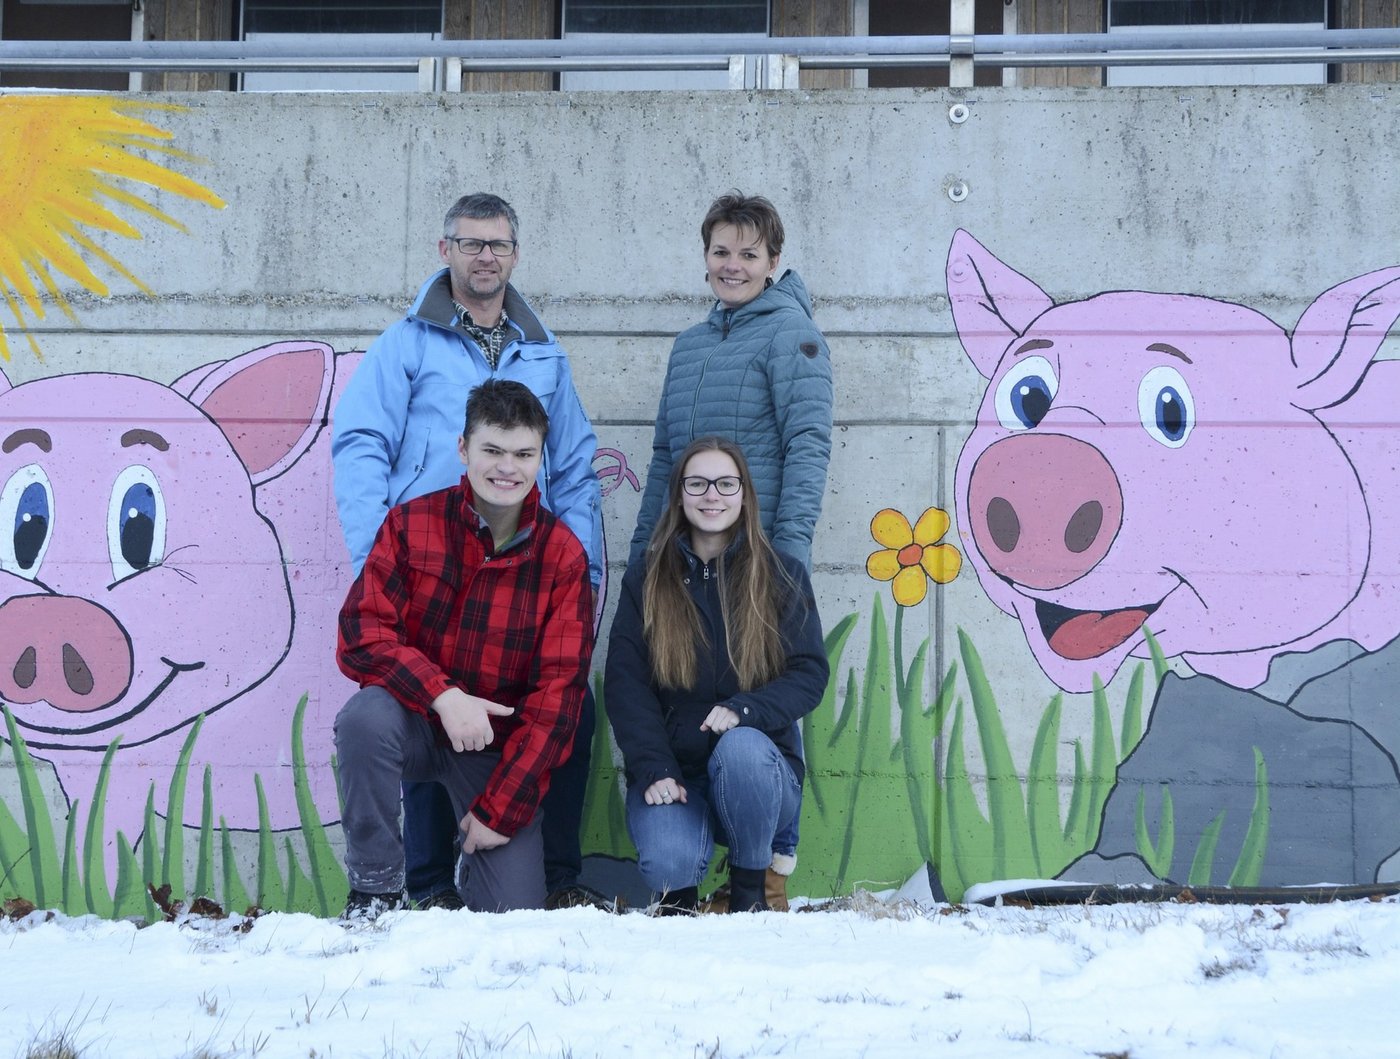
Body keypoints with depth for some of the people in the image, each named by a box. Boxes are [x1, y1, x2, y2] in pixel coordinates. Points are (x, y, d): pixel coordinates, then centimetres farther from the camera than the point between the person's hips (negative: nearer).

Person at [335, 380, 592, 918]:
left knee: (514, 912, -13)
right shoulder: (411, 524, -6)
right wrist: (442, 694, -30)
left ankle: (484, 849, 24)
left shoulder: (562, 555, -5)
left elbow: (559, 690, -7)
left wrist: (502, 806, -13)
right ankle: (374, 890, -16)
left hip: (499, 745, 0)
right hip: (416, 723, 0)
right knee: (364, 716, -36)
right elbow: (360, 635, -14)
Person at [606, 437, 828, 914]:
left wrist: (743, 710, -22)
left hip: (757, 766, 1)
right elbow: (624, 683, -1)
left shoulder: (783, 578, 5)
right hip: (671, 774, 0)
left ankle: (749, 888, -11)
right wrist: (653, 770, -15)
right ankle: (678, 896, 8)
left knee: (740, 747, -36)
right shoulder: (645, 581, 7)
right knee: (667, 863, -32)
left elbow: (809, 674, -3)